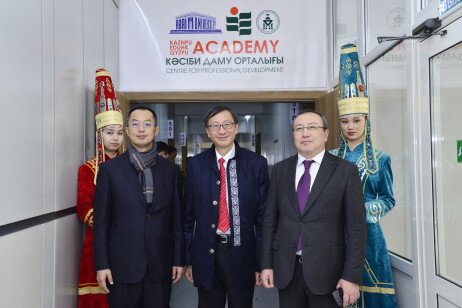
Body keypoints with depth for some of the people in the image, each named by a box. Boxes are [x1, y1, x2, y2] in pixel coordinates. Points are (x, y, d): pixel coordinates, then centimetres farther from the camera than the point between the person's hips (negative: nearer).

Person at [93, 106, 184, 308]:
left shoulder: (171, 170, 4)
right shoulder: (109, 169, -1)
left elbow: (177, 219, 5)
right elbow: (101, 221, -1)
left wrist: (179, 260, 5)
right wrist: (101, 264, -3)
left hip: (160, 266, 2)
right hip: (122, 266, -1)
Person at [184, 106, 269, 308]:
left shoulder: (257, 164, -5)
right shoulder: (195, 164, 0)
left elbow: (263, 216, -2)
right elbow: (188, 214, 4)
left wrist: (261, 262, -1)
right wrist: (188, 259, 4)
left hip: (242, 253, -1)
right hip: (206, 253, 1)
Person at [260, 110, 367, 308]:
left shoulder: (346, 171, -5)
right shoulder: (280, 170, 5)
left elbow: (356, 226, -7)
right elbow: (270, 219, 5)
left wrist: (352, 276, -10)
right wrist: (266, 264, 3)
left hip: (326, 270, -2)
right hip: (286, 269, 3)